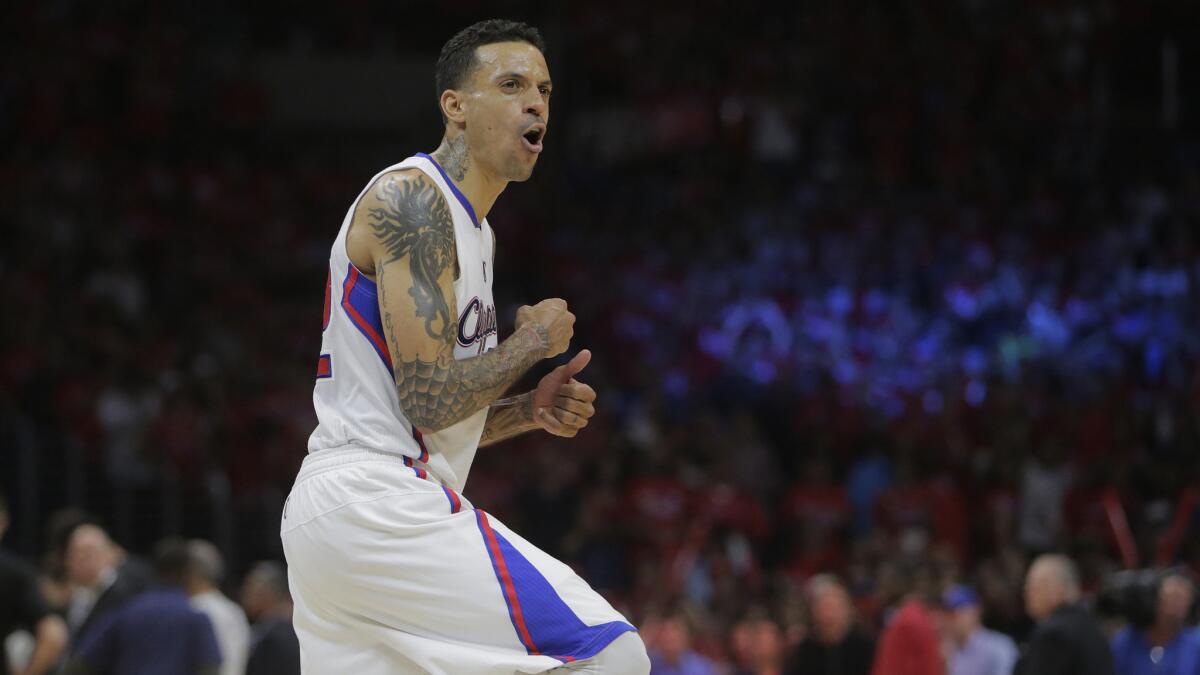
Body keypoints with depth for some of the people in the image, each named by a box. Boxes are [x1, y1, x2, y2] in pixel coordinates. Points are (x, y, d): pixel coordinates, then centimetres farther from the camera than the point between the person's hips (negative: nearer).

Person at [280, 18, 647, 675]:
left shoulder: (475, 231, 22)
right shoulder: (411, 198, -10)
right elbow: (428, 399, -18)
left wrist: (530, 410, 10)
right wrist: (533, 340, -3)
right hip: (377, 503, -11)